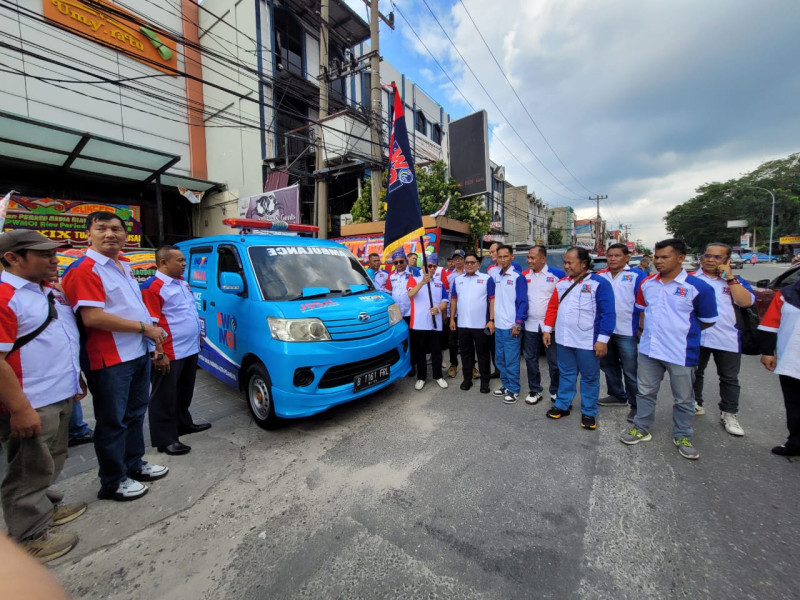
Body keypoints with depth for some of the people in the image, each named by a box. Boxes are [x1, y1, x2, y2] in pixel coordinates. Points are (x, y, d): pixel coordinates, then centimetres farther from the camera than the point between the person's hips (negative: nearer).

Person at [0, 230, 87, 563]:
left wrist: (75, 378, 21)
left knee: (50, 463, 23)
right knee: (31, 470, 8)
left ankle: (46, 506, 41)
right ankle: (31, 536, 24)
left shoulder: (51, 292, 10)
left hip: (61, 396, 9)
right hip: (32, 404, -9)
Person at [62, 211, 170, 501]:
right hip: (110, 360, -9)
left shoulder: (124, 266, 13)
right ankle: (113, 482, 23)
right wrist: (144, 328, -18)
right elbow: (93, 317, -24)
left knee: (135, 413, 21)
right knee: (113, 422, 6)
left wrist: (153, 338, 15)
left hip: (138, 354, 9)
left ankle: (134, 464, 38)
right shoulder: (84, 269, -15)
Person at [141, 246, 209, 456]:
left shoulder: (182, 282, 12)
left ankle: (184, 424, 38)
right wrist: (158, 354, -20)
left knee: (184, 393, 22)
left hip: (190, 350, 9)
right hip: (170, 354, -9)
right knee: (165, 398, 5)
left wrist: (197, 336, 19)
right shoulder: (152, 287, -16)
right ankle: (165, 440, 17)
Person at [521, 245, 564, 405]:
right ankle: (535, 390, 24)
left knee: (554, 361, 6)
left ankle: (555, 391, 25)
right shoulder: (524, 275, 4)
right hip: (530, 325, 3)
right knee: (531, 359, 10)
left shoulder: (557, 274, -6)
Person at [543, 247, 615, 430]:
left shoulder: (599, 283, -8)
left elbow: (608, 313, -11)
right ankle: (562, 405, 30)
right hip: (563, 340, 5)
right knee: (566, 375, 17)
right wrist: (547, 329, 7)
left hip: (588, 342, -5)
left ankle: (588, 413, 23)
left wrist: (603, 339, -15)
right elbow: (552, 307, 12)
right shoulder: (562, 283, 9)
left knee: (589, 378, 9)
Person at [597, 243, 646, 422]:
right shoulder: (600, 276, 8)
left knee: (631, 371, 2)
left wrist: (641, 329, -9)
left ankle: (636, 405, 17)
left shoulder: (636, 276, -6)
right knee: (609, 365, 17)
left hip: (627, 333, -5)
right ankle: (617, 396, 35)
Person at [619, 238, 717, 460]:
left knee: (683, 399, 13)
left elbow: (708, 320, 0)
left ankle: (682, 436, 33)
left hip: (681, 353, -4)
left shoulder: (697, 287, -11)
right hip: (648, 349, 4)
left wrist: (682, 331, 5)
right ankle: (641, 428, 31)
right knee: (645, 392, 15)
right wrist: (644, 330, 7)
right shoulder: (647, 283, 2)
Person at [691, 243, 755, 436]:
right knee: (695, 373, 14)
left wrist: (730, 278, -11)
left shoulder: (735, 281, 5)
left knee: (729, 378, 9)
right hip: (696, 337, 0)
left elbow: (746, 302, -11)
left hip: (727, 339, 1)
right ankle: (695, 403, 31)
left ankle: (729, 414, 22)